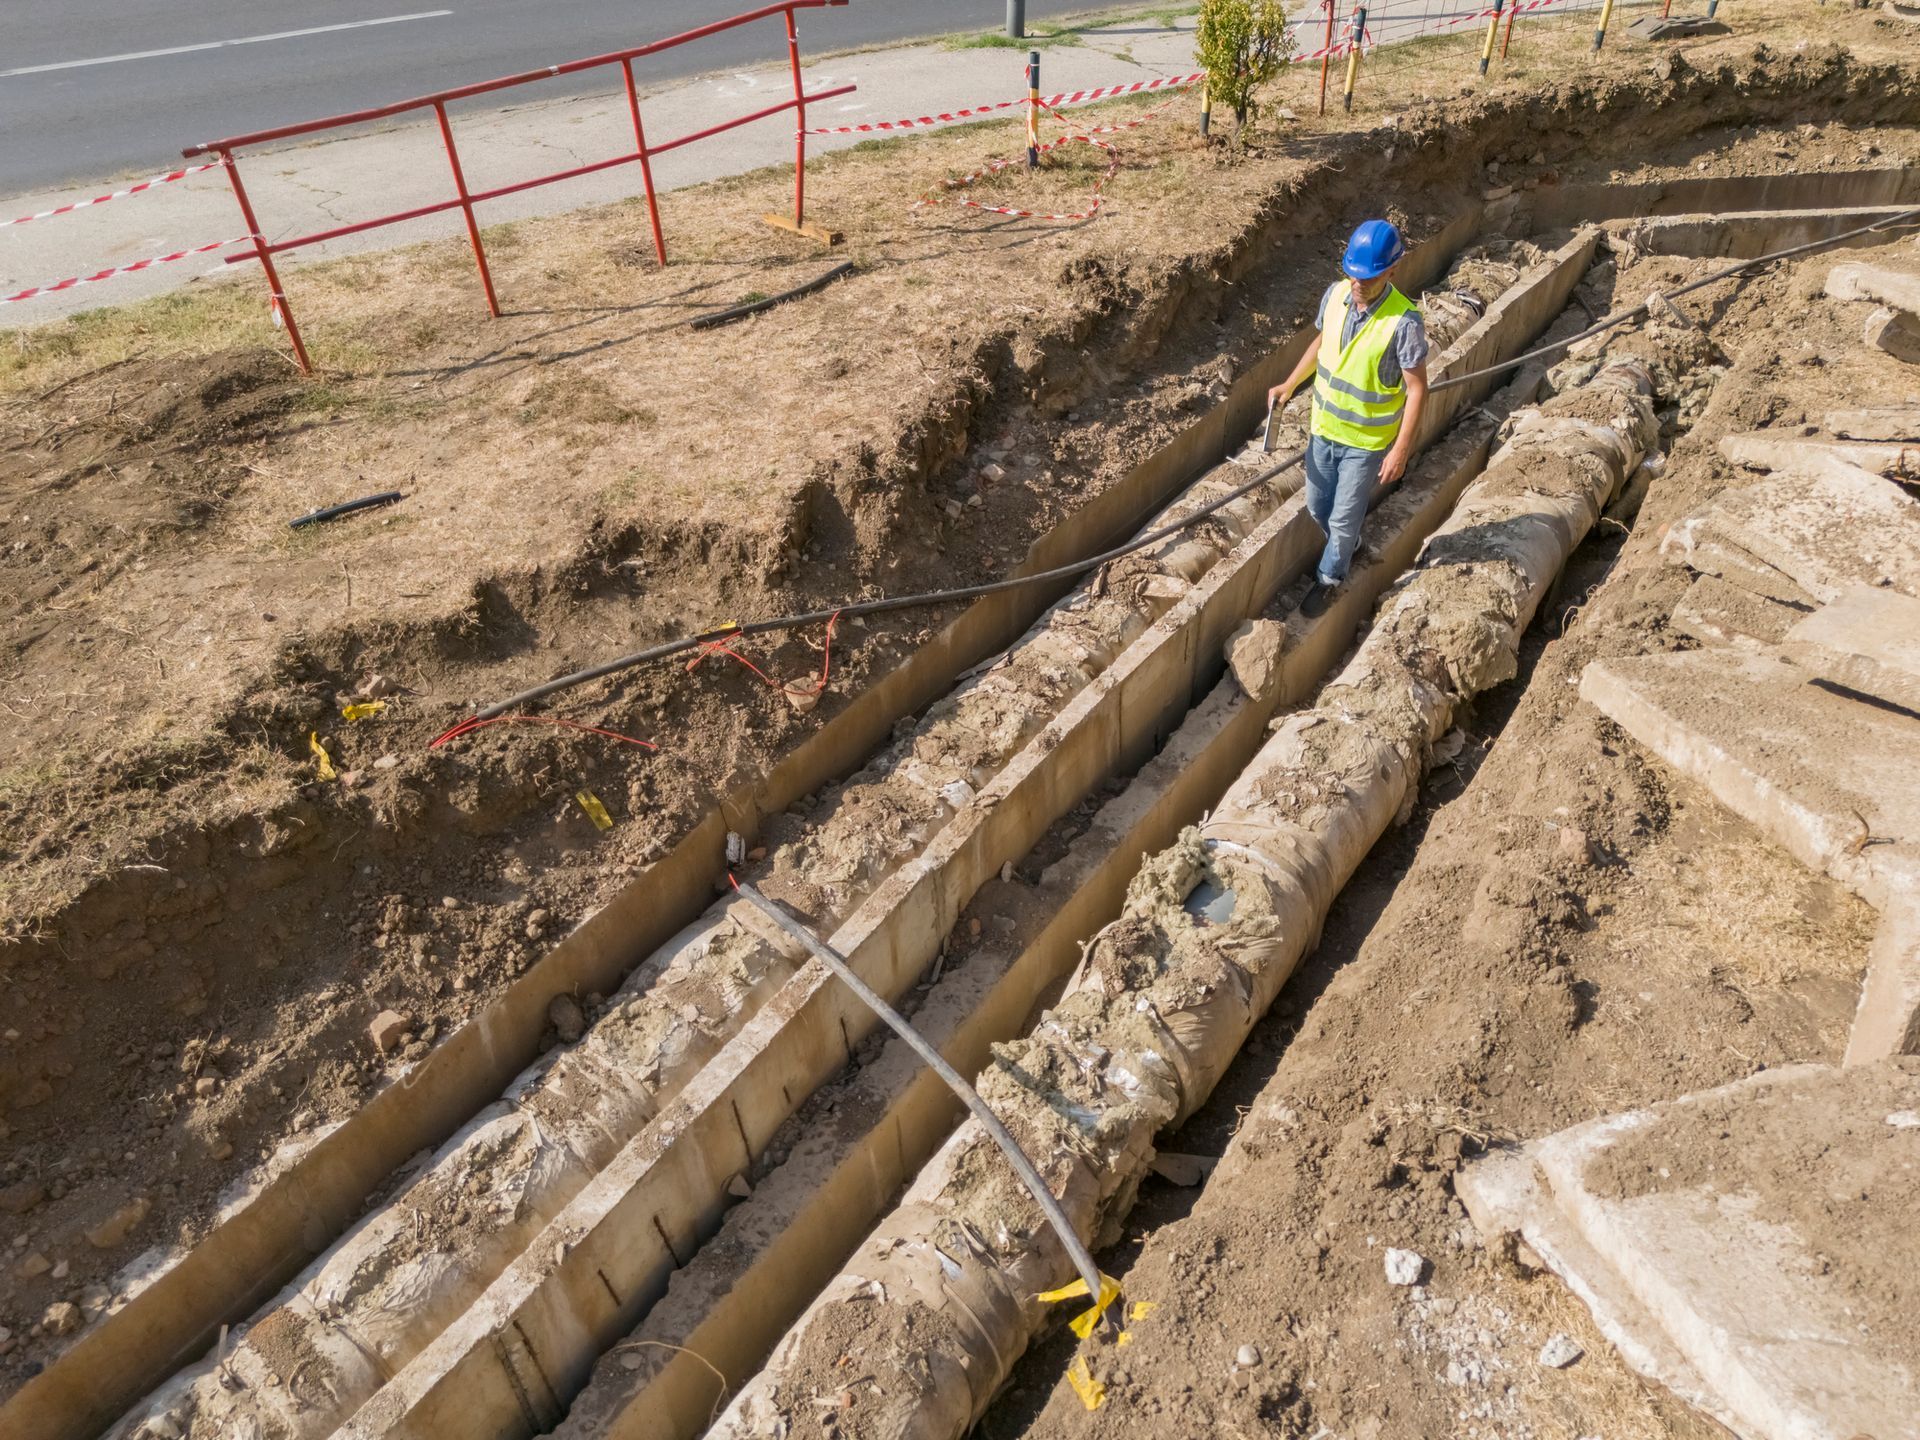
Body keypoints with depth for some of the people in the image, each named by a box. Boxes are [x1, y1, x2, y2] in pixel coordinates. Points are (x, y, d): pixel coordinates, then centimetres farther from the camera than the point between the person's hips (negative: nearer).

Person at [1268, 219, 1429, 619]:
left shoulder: (1404, 321, -26)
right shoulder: (1335, 294, -10)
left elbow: (1416, 389, -19)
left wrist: (1400, 450, -20)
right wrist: (1290, 384, 6)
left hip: (1367, 441, -5)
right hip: (1324, 428, 6)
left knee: (1343, 519, 10)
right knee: (1317, 507, 22)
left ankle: (1328, 578, 36)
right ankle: (1345, 550, 52)